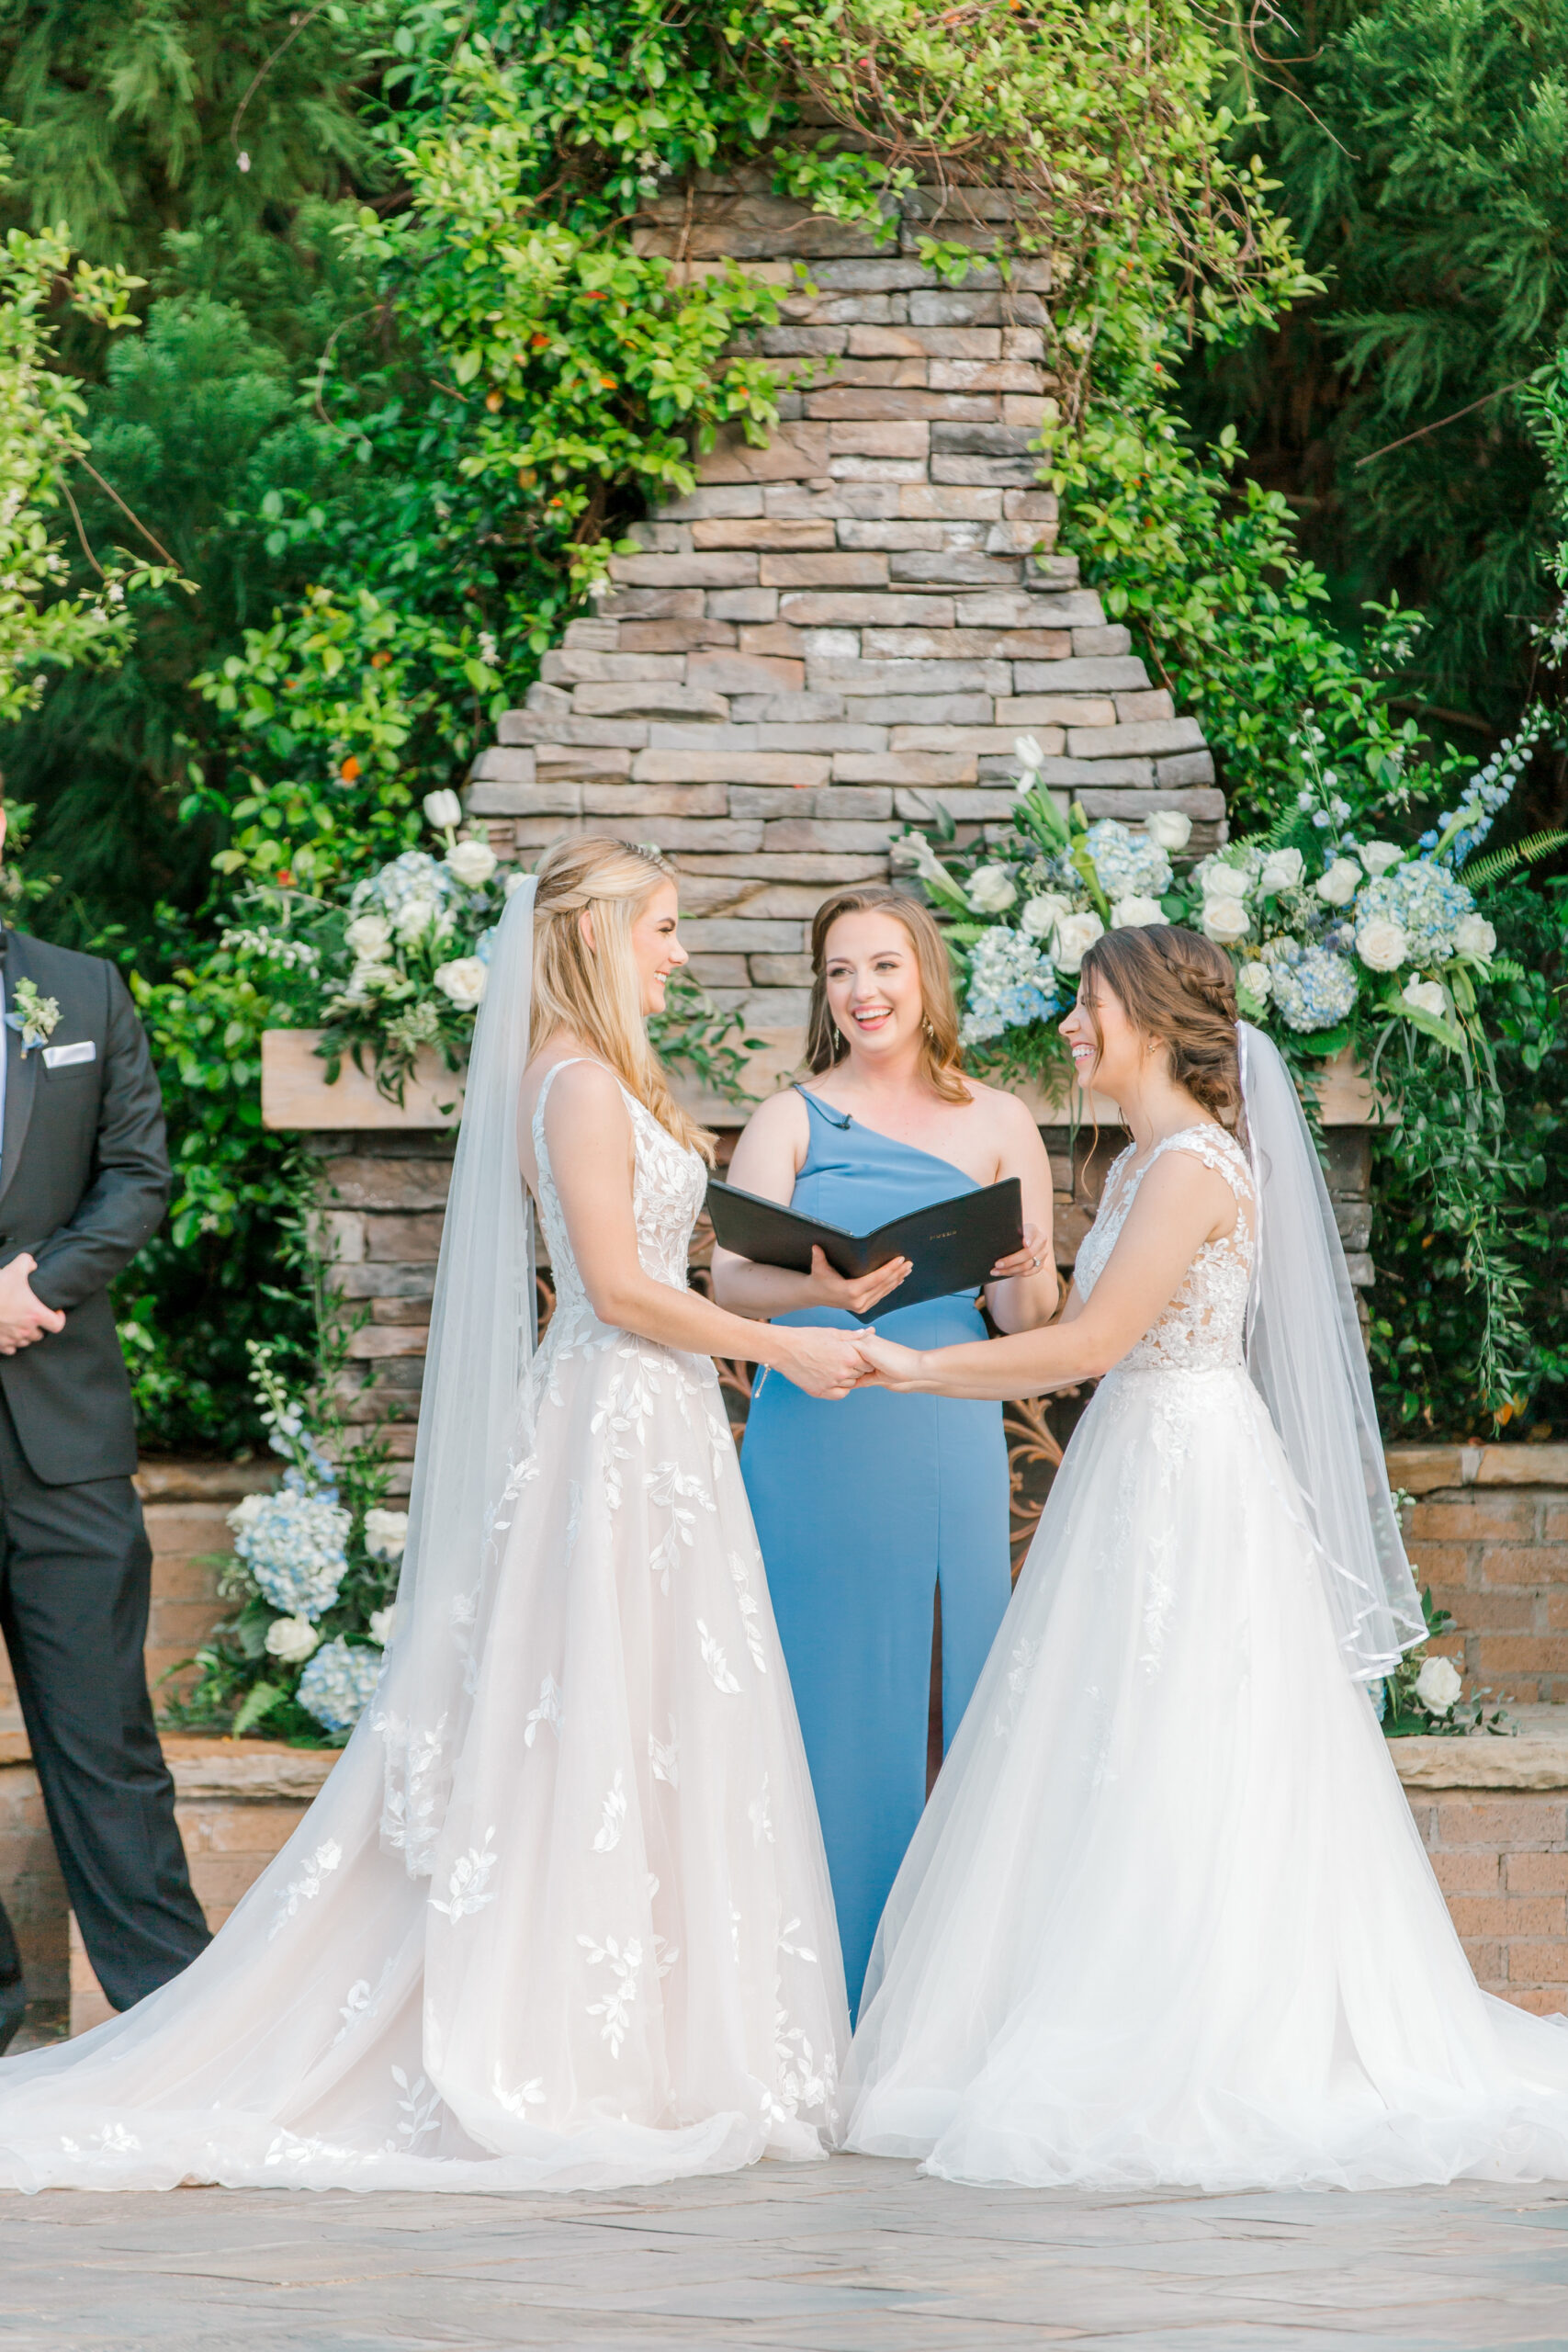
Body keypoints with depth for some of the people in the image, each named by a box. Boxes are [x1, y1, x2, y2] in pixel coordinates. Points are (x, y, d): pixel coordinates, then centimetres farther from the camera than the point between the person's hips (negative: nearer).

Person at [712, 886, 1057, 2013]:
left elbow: (1030, 1318, 8)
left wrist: (1021, 1275, -15)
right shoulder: (792, 1120, 7)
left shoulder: (996, 1124, 11)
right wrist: (821, 1290, -26)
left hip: (947, 1434, 1)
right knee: (831, 1697, -2)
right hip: (814, 1442, -1)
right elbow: (729, 1277, -5)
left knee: (959, 1693, -2)